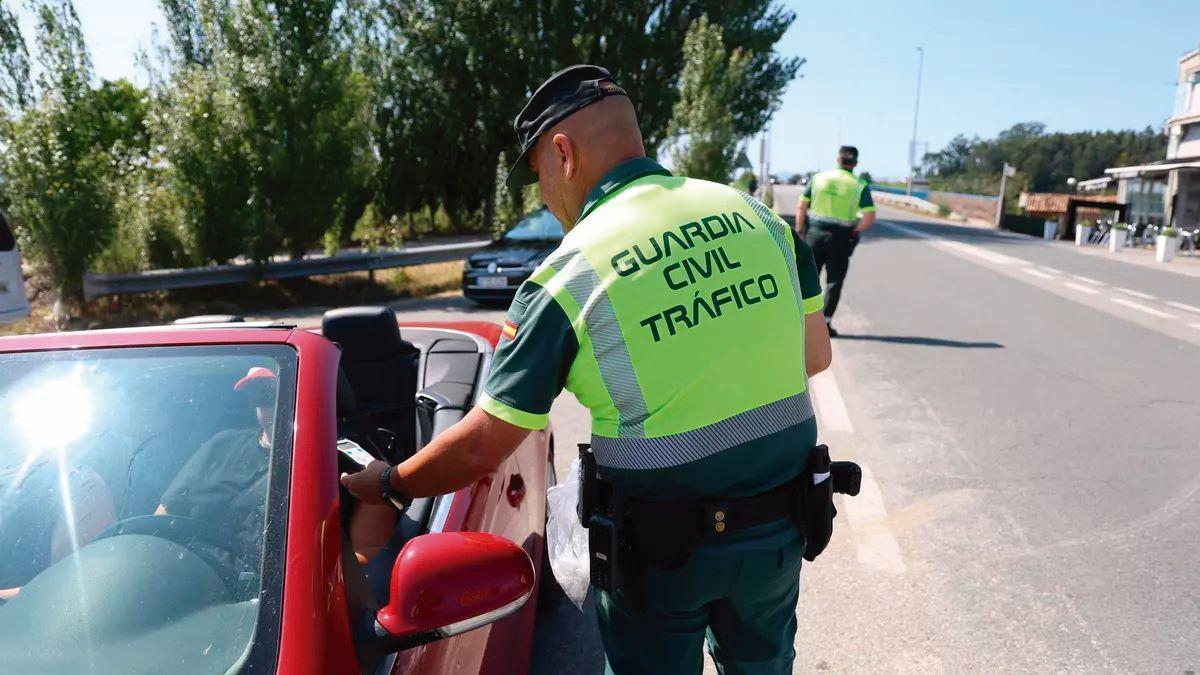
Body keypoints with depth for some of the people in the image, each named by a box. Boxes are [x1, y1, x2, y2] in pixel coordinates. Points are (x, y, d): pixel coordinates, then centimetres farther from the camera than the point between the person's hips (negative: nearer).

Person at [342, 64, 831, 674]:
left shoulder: (568, 276, -17)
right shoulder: (759, 216, -4)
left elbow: (480, 449, -13)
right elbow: (814, 355, 6)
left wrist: (382, 485, 4)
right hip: (780, 530, 4)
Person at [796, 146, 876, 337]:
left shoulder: (818, 178, 3)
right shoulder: (860, 186, -2)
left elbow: (801, 207, 1)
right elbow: (870, 218, -10)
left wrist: (799, 232, 6)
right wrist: (853, 234, 2)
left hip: (814, 233, 2)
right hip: (840, 238, -1)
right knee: (834, 282, 8)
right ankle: (825, 321, 5)